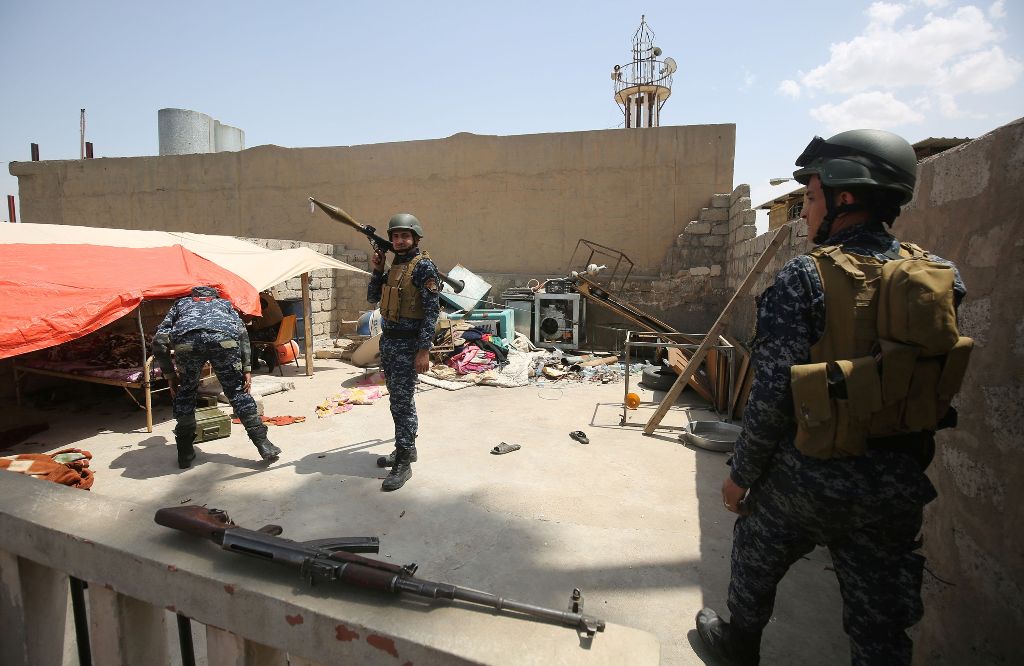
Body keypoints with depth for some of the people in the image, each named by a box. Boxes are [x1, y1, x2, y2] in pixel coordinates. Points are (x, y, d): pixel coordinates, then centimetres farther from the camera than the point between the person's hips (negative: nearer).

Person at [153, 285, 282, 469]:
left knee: (185, 392, 22)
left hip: (185, 340, 1)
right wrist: (247, 369, 16)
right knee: (237, 390, 14)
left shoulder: (180, 303, 40)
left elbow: (159, 340, 25)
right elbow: (242, 332, 19)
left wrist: (169, 374, 29)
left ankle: (185, 453, 26)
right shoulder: (224, 303, 40)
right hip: (224, 337, 0)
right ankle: (263, 444, 9)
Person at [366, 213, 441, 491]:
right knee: (399, 398, 17)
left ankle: (404, 463, 4)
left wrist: (424, 350, -23)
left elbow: (432, 310, -17)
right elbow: (372, 297, 18)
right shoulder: (394, 266, 14)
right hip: (387, 341, 8)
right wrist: (377, 269, 3)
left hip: (408, 344, -8)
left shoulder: (424, 267, -12)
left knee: (402, 403, -6)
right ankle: (405, 448, 30)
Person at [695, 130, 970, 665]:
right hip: (899, 484, 5)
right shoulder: (942, 277, -2)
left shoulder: (805, 279, -18)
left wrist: (741, 472, -7)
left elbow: (773, 394, -18)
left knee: (755, 564, 24)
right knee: (881, 622, 20)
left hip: (807, 477, -4)